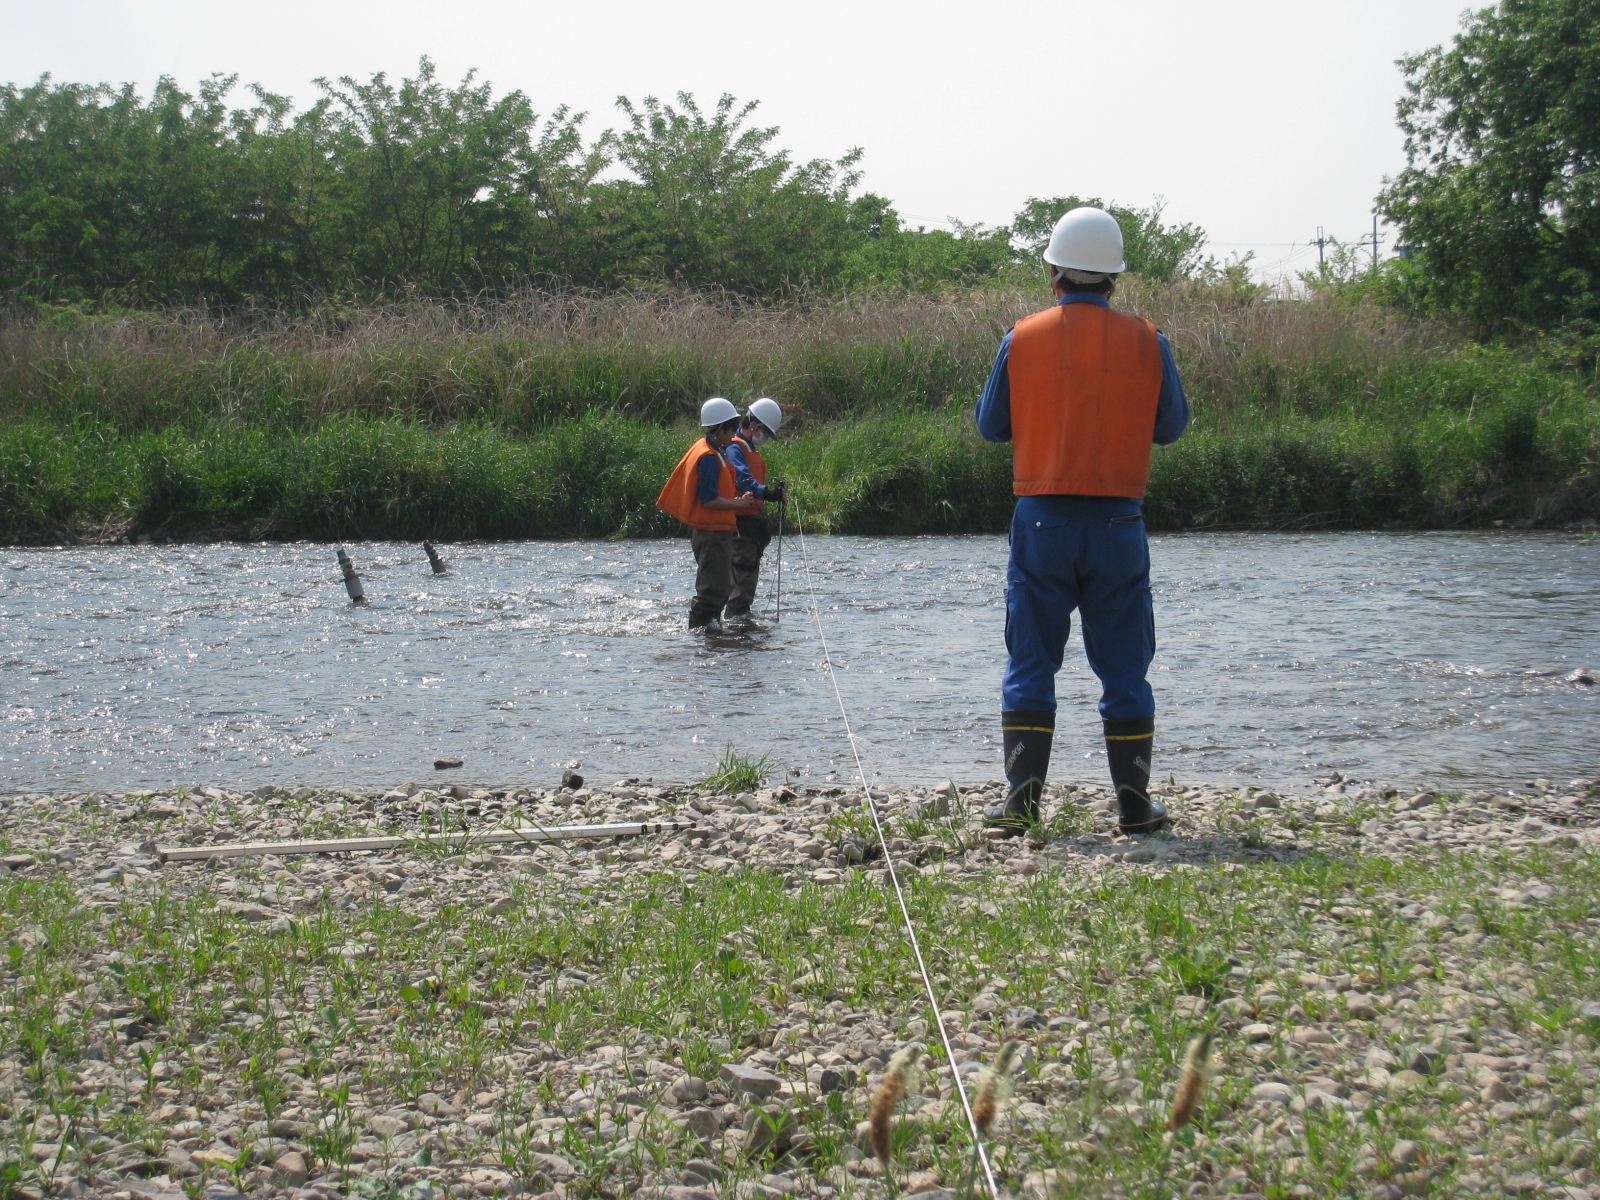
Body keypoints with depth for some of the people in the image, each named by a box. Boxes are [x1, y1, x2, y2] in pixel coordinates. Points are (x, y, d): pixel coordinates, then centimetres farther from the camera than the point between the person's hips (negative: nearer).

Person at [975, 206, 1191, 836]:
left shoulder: (1022, 339, -2)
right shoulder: (1146, 341, -2)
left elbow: (991, 425, 7)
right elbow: (1173, 425, 8)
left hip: (1042, 519, 0)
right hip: (1117, 523, 0)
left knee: (1030, 665, 7)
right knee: (1124, 668, 8)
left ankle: (1021, 800, 3)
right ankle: (1135, 804, 11)